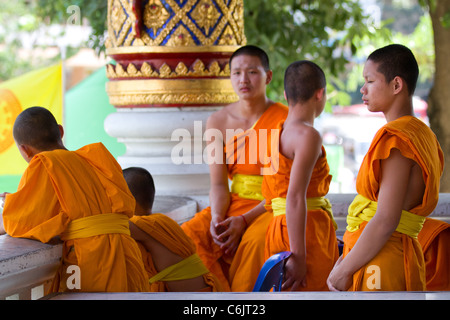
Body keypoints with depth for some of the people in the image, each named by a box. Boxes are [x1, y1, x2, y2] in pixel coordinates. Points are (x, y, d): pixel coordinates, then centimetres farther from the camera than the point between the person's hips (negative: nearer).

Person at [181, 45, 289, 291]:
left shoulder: (286, 120, -6)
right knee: (187, 235, -23)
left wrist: (244, 221, -22)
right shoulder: (218, 121, 6)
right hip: (234, 204, 4)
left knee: (255, 242, -36)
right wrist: (217, 219, -20)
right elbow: (218, 184, 1)